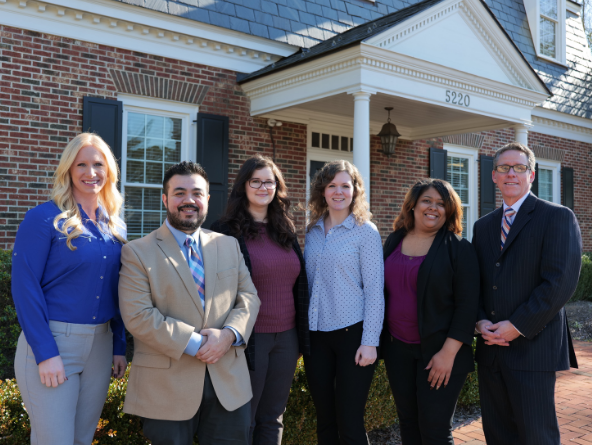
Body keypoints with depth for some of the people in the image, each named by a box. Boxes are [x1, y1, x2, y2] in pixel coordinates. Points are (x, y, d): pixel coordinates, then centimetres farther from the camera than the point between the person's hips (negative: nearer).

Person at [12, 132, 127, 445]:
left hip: (101, 343, 5)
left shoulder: (115, 227, 9)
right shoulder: (44, 218, -8)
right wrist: (45, 353, -17)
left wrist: (119, 346, 11)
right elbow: (24, 287, -12)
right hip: (50, 341, -5)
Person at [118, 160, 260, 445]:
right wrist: (194, 343, -18)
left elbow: (249, 297, 6)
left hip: (229, 382, 4)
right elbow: (138, 316, -13)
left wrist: (229, 333, -13)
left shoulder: (229, 246, 10)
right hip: (166, 387, -3)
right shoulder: (137, 252, -4)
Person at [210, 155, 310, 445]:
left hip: (286, 337, 5)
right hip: (249, 338, -5)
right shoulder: (226, 233, -8)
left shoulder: (286, 232, 10)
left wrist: (302, 335, 12)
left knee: (272, 418, 16)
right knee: (242, 421, 7)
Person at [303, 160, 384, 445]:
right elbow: (308, 282, 12)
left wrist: (370, 341, -14)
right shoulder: (313, 231, 7)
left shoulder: (365, 231, -6)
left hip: (352, 334, -4)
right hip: (316, 335, 5)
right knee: (324, 421, 13)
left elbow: (374, 289, -9)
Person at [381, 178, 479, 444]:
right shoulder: (394, 242, 8)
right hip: (398, 348, 5)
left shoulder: (458, 248, -6)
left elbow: (467, 304, -10)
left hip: (439, 351, -4)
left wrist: (448, 353, -16)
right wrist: (381, 342, 9)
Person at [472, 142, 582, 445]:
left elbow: (560, 281, -14)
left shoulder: (557, 218, -4)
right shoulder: (483, 226, 15)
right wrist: (481, 321, -4)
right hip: (491, 347, 6)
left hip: (533, 347, -6)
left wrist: (518, 326, -16)